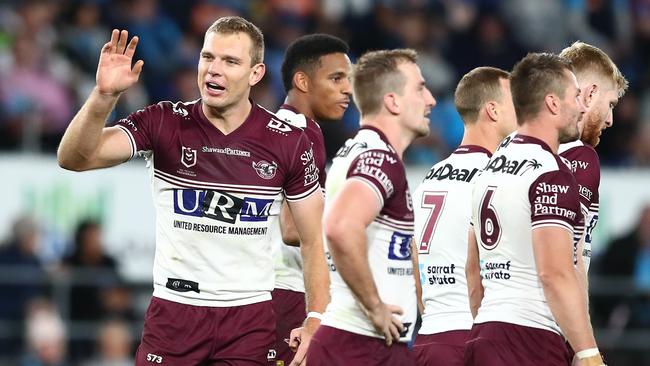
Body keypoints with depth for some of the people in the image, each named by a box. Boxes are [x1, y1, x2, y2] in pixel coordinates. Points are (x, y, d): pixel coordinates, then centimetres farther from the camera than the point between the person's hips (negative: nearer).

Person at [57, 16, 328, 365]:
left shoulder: (288, 143, -1)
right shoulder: (165, 123, -4)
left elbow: (313, 240, 3)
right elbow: (74, 158, -15)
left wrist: (316, 322, -5)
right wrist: (103, 96, -31)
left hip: (251, 318, 1)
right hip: (173, 309, 0)